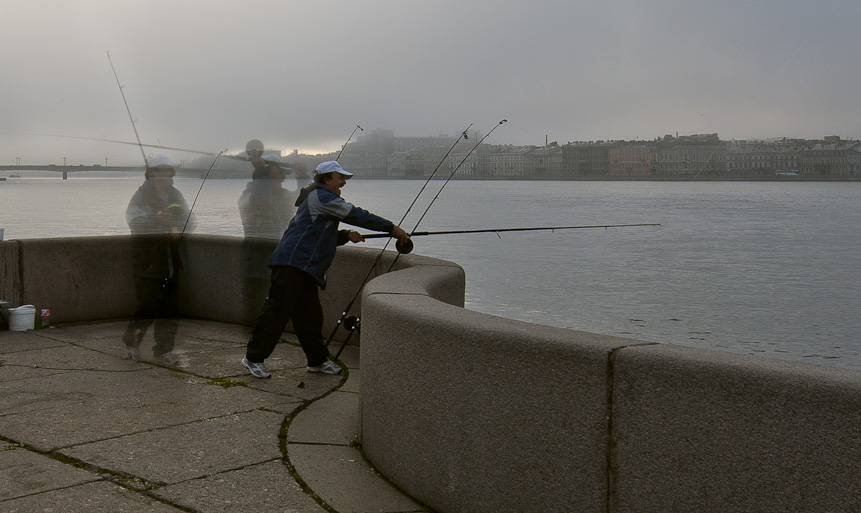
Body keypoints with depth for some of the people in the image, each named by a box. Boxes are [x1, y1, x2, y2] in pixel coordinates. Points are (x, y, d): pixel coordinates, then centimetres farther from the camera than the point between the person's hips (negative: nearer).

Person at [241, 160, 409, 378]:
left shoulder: (323, 200, 26)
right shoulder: (320, 196, -6)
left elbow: (324, 237, 31)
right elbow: (355, 215, -11)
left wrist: (346, 235, 12)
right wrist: (392, 228, -8)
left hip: (306, 270, 11)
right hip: (292, 264, -11)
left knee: (310, 315, 12)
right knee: (278, 310, -8)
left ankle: (317, 360, 20)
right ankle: (254, 357, -1)